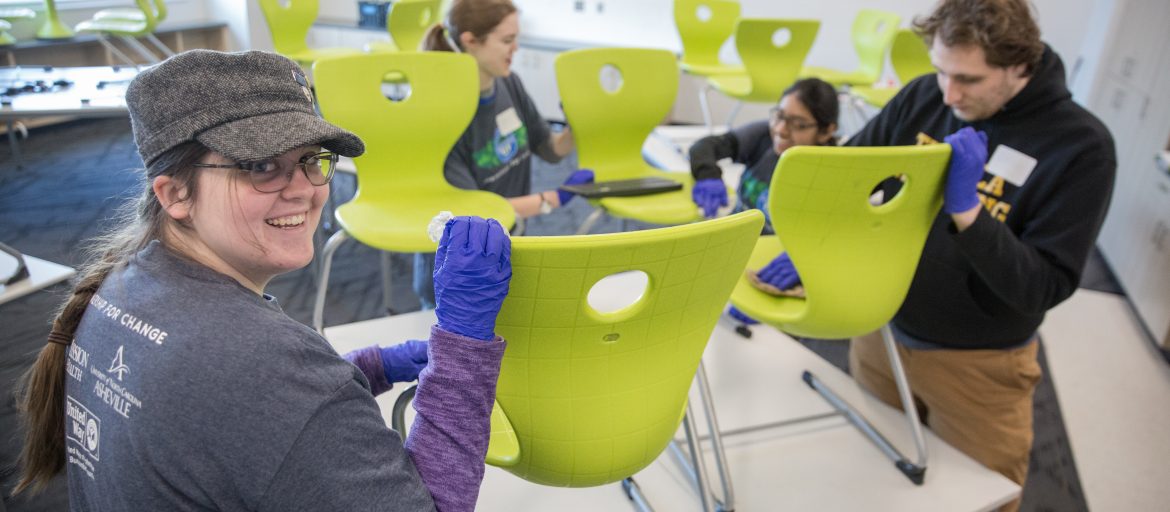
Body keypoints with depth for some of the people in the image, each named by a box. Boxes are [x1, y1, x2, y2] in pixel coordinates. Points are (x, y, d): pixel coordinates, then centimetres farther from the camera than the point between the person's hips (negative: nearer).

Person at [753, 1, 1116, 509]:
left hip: (976, 365, -3)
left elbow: (1045, 289, -19)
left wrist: (967, 210, -31)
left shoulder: (1081, 146, -16)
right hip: (881, 332, 3)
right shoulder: (922, 97, -8)